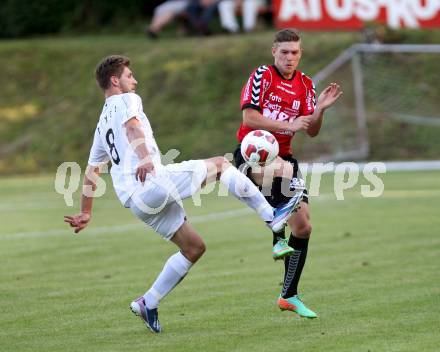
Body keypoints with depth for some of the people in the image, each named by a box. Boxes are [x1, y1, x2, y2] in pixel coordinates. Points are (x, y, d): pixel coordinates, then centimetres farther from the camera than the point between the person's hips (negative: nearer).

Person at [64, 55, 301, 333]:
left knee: (194, 247, 14)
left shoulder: (102, 125, 30)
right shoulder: (127, 101, 5)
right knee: (220, 164, 0)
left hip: (135, 200, 9)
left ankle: (148, 304, 12)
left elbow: (92, 170, 32)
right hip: (153, 182, -9)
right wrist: (144, 157, -35)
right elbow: (131, 125, -18)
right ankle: (271, 215, -7)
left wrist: (86, 213, 36)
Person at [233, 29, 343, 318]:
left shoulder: (305, 84, 10)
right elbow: (249, 117, -15)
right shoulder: (262, 76, -6)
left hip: (283, 156, 6)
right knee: (279, 170, -42)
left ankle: (289, 296, 11)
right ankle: (279, 237, -29)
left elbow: (312, 132, 8)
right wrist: (288, 125, -21)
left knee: (303, 227, -1)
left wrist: (321, 109, -10)